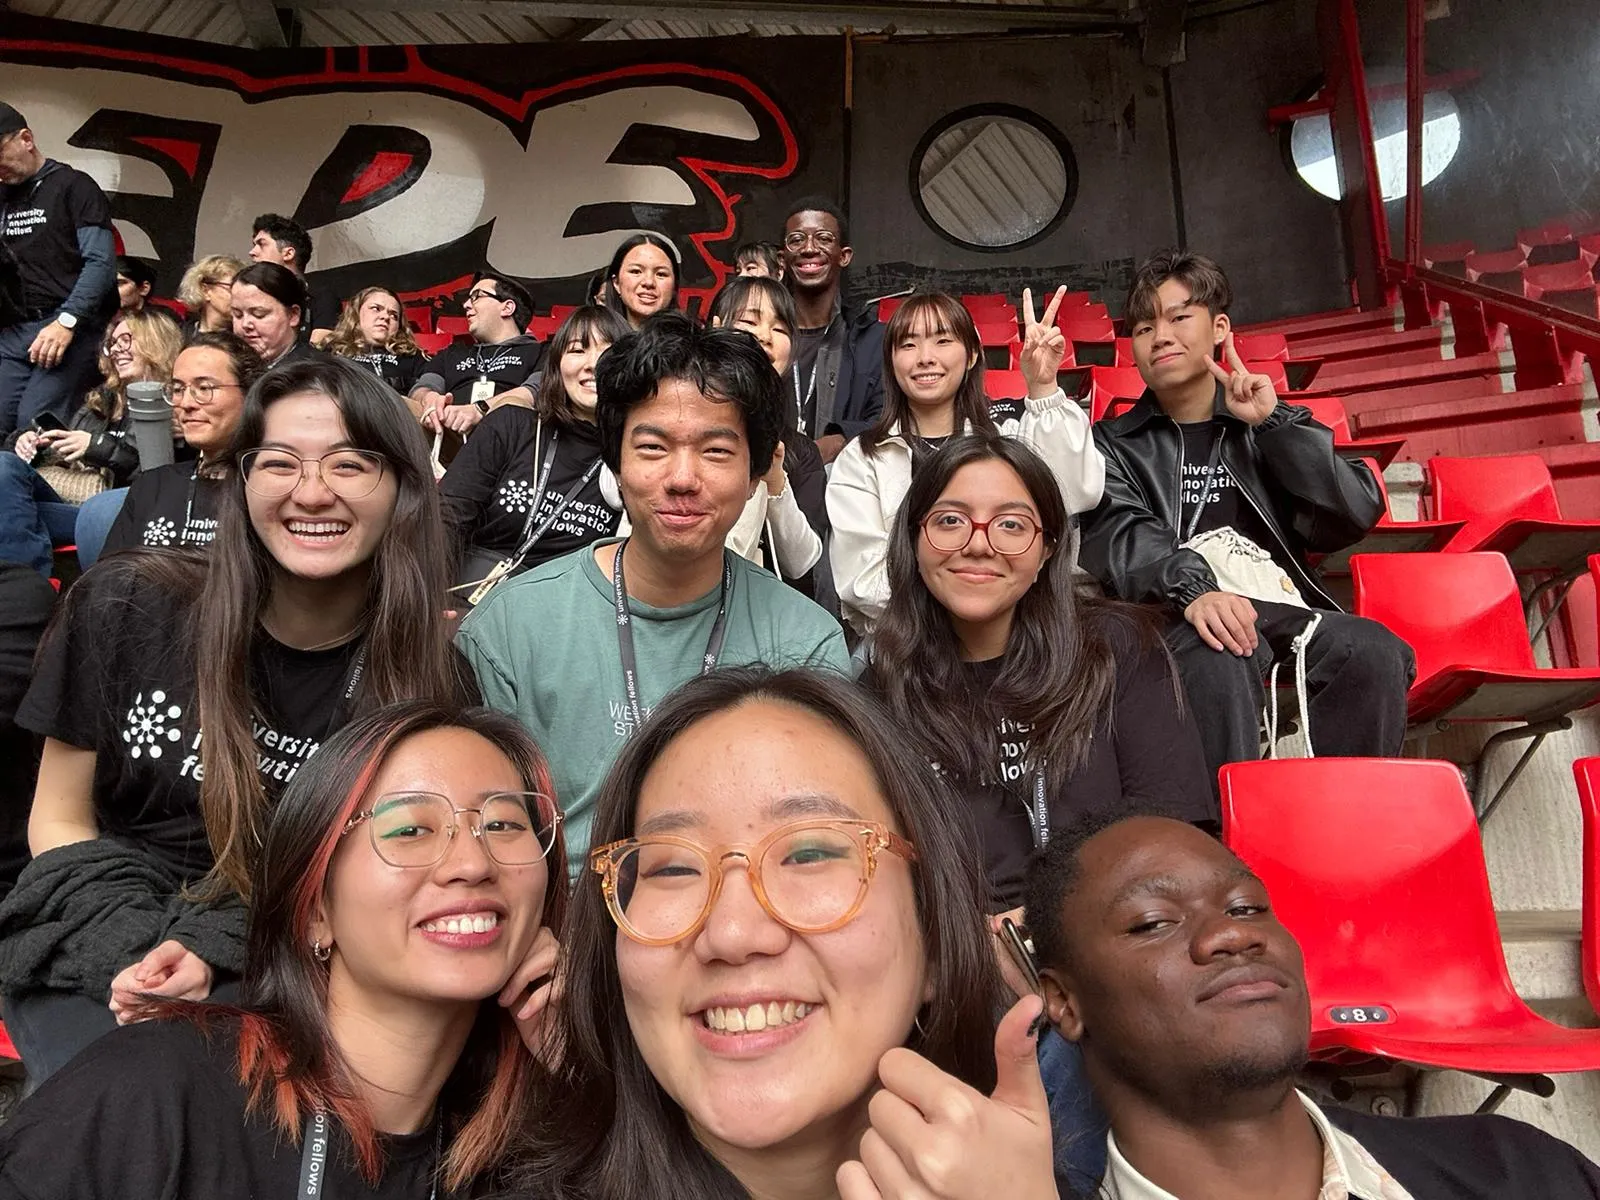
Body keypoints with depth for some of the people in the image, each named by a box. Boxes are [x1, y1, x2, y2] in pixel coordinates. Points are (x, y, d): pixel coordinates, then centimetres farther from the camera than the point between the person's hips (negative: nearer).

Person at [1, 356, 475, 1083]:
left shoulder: (433, 683, -10)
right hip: (93, 951, 0)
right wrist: (135, 953, -15)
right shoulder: (127, 608, -8)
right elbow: (59, 821, 1)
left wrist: (209, 950, -19)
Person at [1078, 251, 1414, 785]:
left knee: (1374, 651, -28)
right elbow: (1119, 539, -5)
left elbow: (1356, 516, 9)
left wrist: (1271, 422, 3)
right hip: (1185, 618, -2)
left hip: (1286, 609, 3)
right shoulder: (1113, 444, 18)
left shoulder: (1277, 427, 25)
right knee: (1218, 658, -36)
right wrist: (1192, 587, -26)